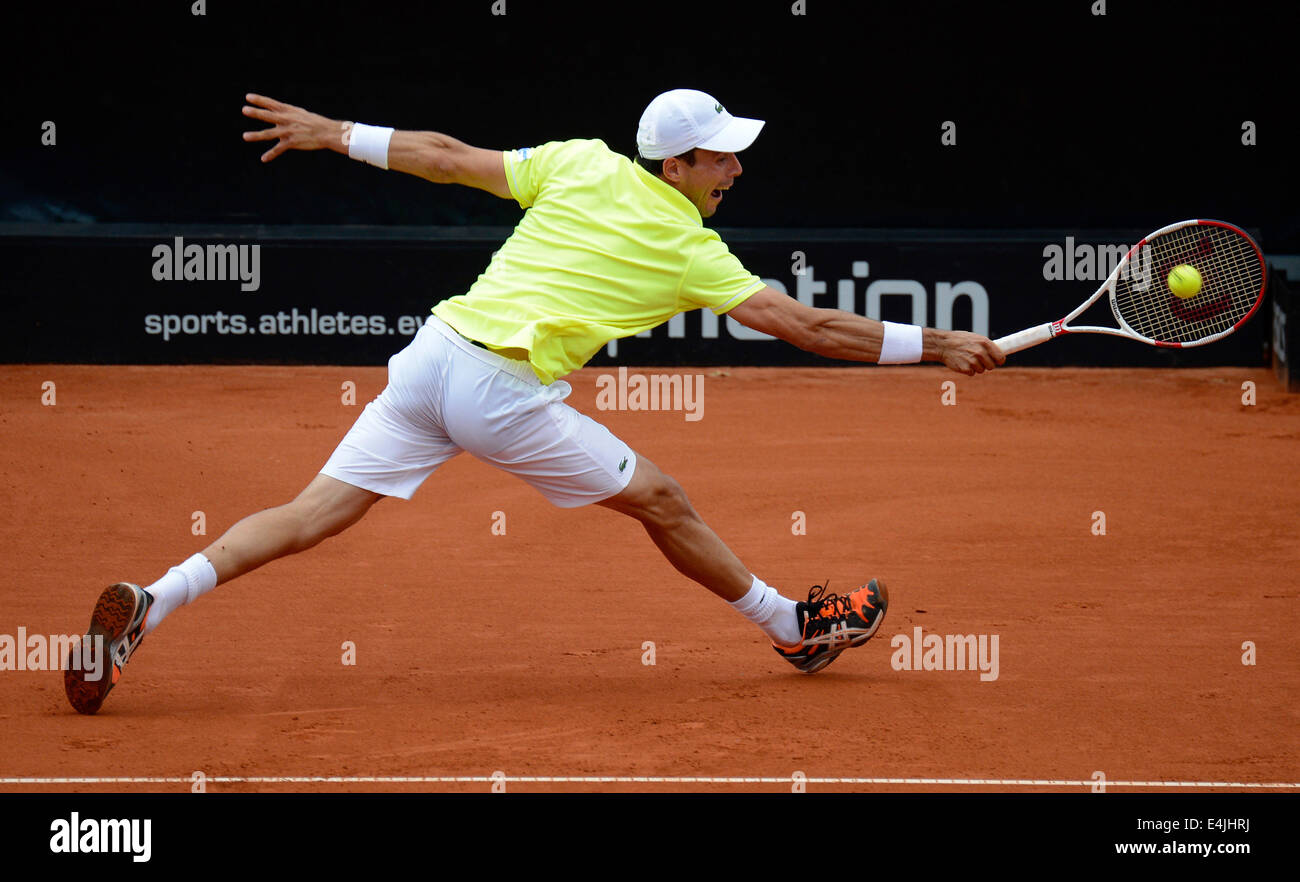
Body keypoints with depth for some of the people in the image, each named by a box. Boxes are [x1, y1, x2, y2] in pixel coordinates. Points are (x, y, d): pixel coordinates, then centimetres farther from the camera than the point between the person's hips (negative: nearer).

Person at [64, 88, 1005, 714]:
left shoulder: (579, 164, 12)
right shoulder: (691, 251, 2)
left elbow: (449, 157, 11)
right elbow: (811, 327, 4)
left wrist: (335, 133, 19)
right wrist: (936, 345, 12)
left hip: (431, 355, 5)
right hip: (508, 394, -5)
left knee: (313, 516, 1)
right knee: (660, 500, 13)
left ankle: (148, 603, -13)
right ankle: (795, 627, 28)